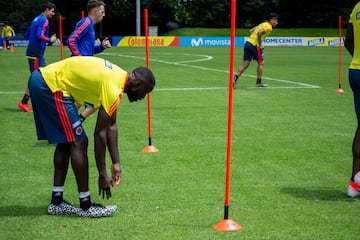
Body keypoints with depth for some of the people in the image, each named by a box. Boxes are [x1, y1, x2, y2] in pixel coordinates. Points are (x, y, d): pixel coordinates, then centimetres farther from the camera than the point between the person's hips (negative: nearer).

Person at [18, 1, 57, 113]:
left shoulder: (37, 19, 17)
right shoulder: (44, 20, -12)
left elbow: (27, 35, 20)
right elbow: (39, 36, -25)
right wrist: (50, 40, -10)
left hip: (33, 52, 10)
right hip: (36, 53, -10)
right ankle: (23, 103, -2)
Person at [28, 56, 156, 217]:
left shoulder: (118, 76, 11)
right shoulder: (113, 89, -18)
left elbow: (111, 126, 16)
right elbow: (100, 133, -16)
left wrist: (116, 164, 17)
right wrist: (103, 175, -9)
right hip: (52, 85, -11)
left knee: (65, 141, 16)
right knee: (78, 142, -7)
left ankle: (56, 202, 21)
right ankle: (86, 206, 0)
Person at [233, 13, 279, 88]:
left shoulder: (263, 24, 20)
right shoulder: (269, 27, -8)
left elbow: (251, 30, 23)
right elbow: (259, 33, -24)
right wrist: (260, 44, -14)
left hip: (248, 42, 8)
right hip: (254, 45, -8)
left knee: (245, 64, 7)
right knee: (261, 63, 8)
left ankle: (235, 78, -4)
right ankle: (258, 82, 14)